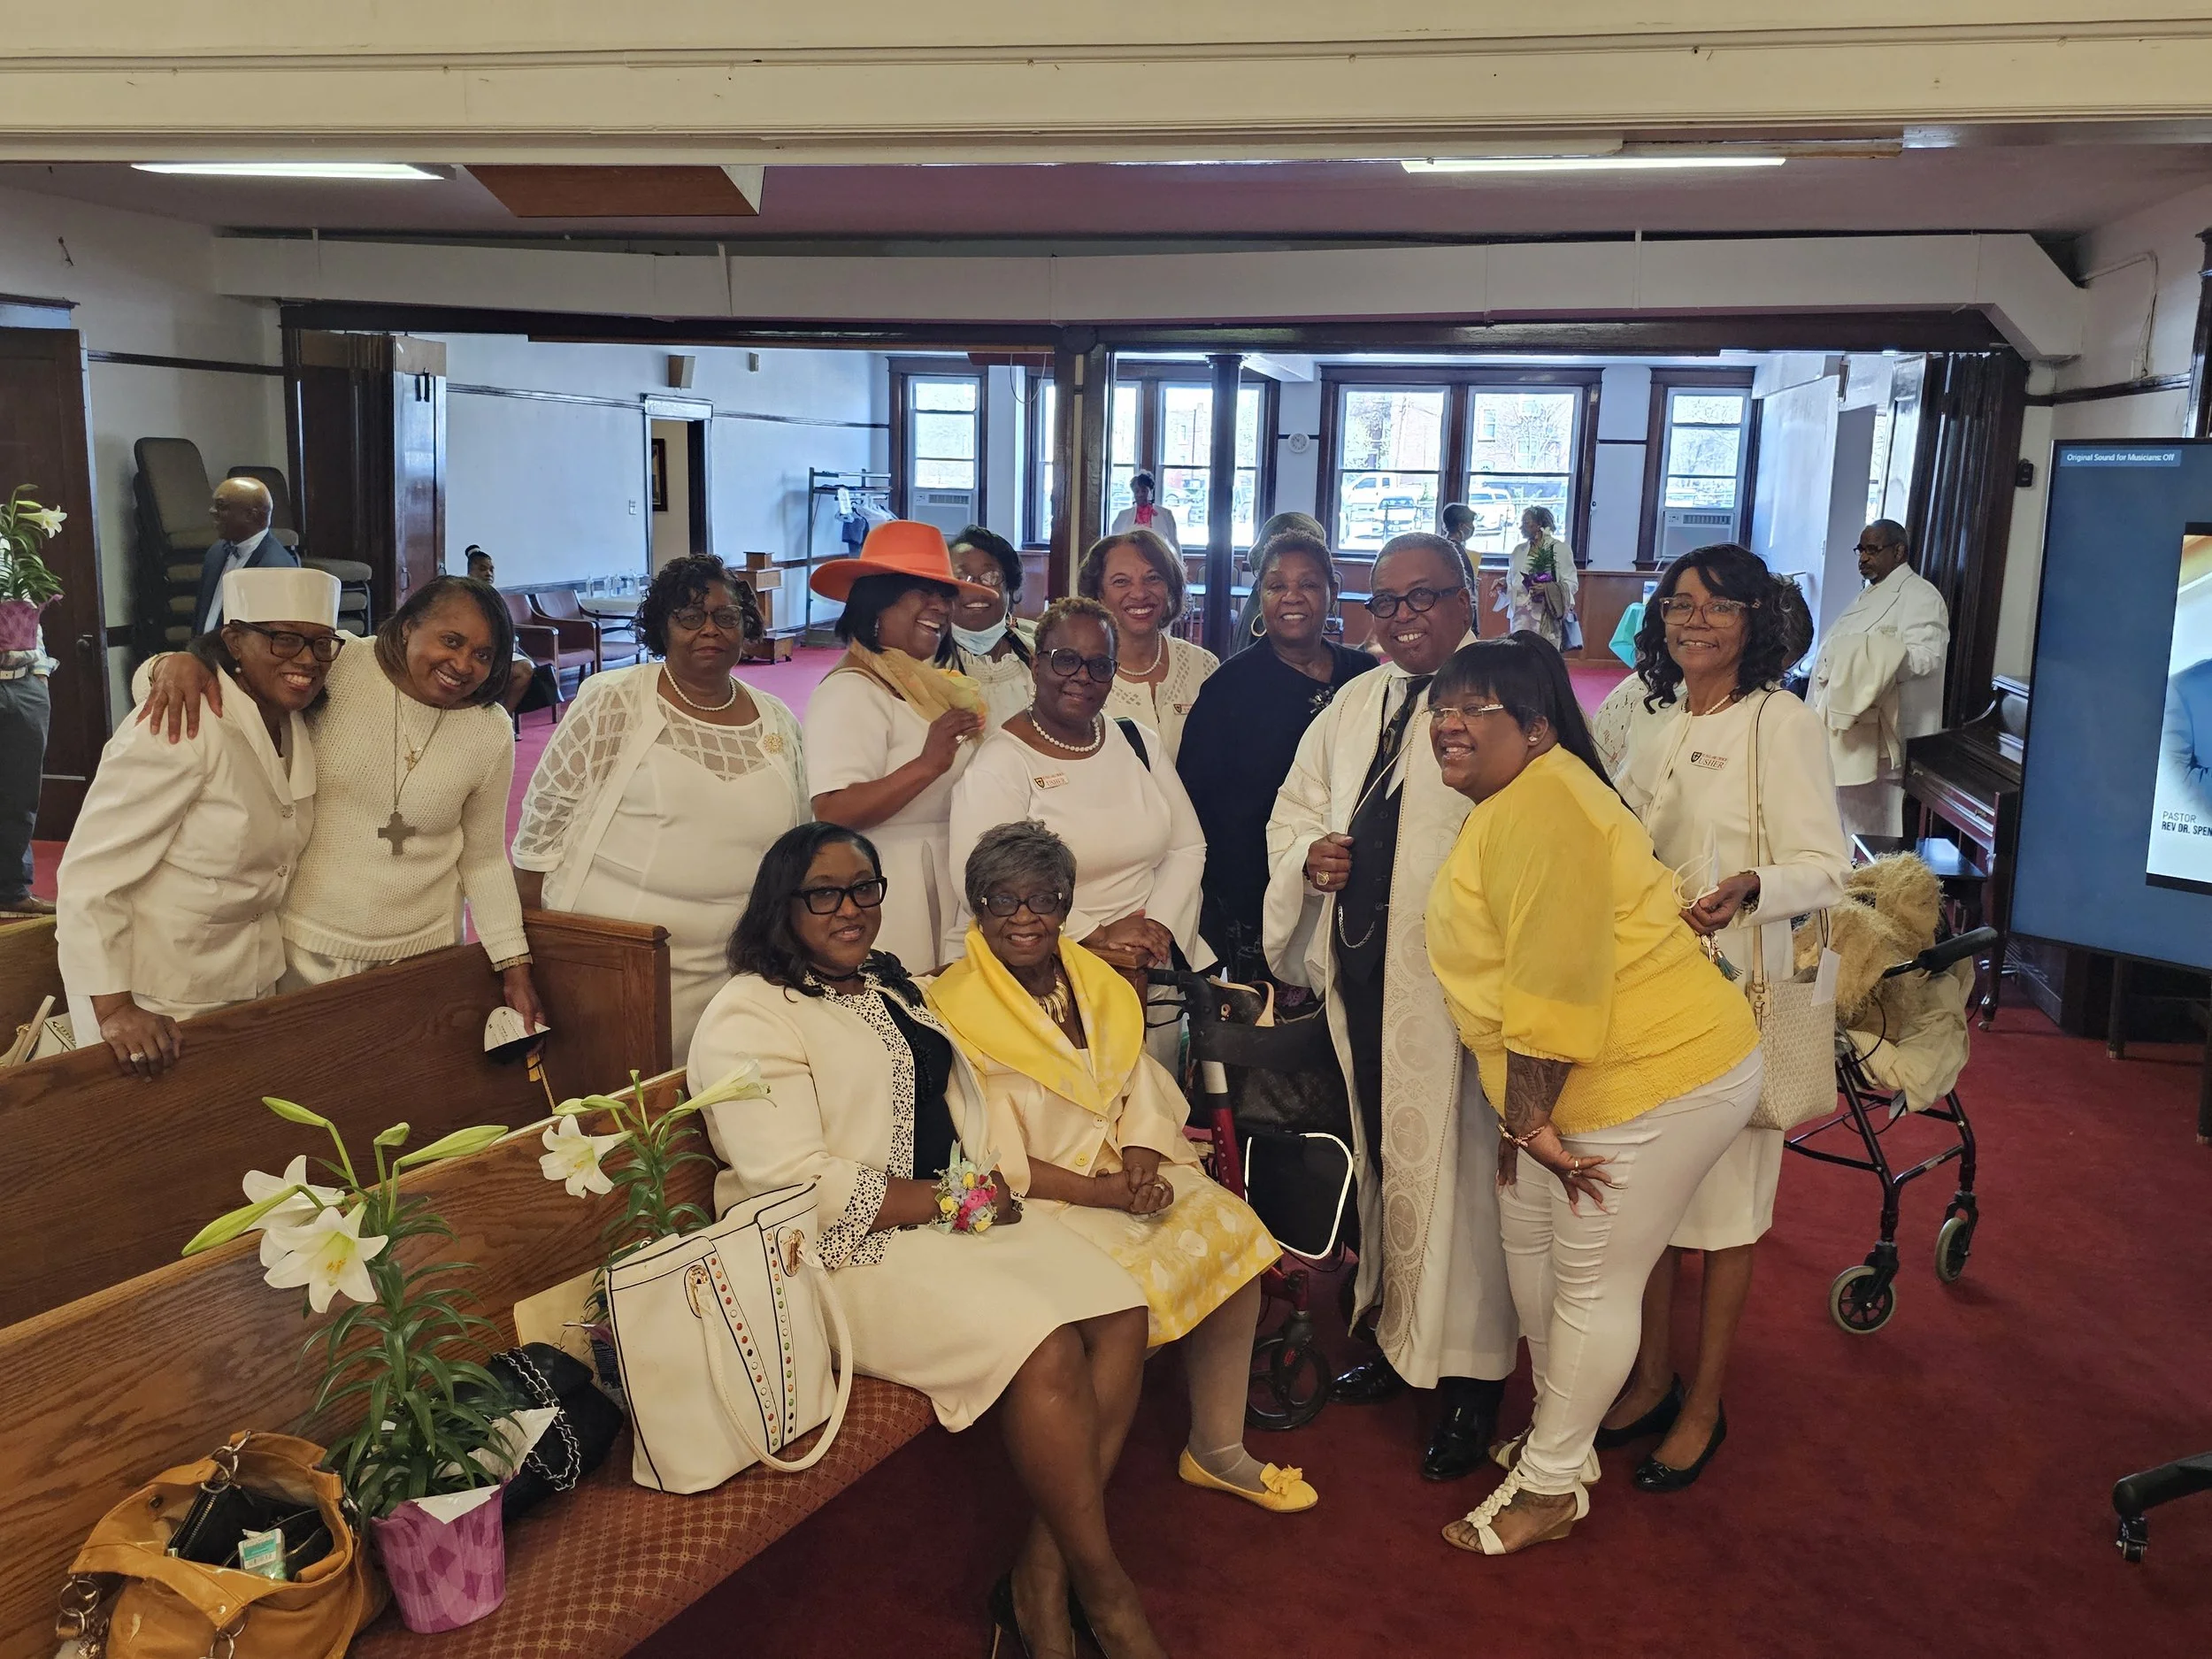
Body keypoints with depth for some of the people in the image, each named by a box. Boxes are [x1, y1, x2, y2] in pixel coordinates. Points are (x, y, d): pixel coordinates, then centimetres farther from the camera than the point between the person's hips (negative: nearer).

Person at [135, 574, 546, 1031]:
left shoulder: (492, 734, -5)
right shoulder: (333, 667, -13)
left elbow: (485, 861, 4)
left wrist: (515, 966, 2)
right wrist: (177, 661, -31)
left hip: (421, 952, 2)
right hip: (304, 942, -1)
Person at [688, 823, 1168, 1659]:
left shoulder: (891, 987, 19)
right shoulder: (747, 1017, -10)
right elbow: (796, 1186, -19)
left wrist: (994, 1176, -3)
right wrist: (949, 1202, -16)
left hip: (960, 1211, 9)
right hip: (853, 1250, -8)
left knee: (1119, 1314, -13)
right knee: (1046, 1349, -26)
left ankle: (1043, 1575, -7)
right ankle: (1103, 1588, -6)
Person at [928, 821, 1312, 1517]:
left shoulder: (1097, 983, 9)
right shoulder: (957, 1009, -11)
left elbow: (1140, 1083, 6)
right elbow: (991, 1157, -15)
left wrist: (1139, 1159, -15)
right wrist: (1100, 1193, -20)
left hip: (1119, 1171, 7)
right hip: (1031, 1199, -6)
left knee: (1232, 1230, -9)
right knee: (1128, 1280, -27)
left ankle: (1216, 1447, 4)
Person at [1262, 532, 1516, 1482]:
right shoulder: (1352, 707, 16)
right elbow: (1295, 807, 22)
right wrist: (1309, 854, -1)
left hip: (1453, 981, -7)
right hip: (1359, 970, 7)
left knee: (1456, 1162, -2)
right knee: (1378, 1149, 16)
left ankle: (1469, 1379, 14)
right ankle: (1398, 1334, 34)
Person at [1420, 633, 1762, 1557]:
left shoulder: (1540, 807, -22)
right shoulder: (1504, 803, 12)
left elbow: (1555, 987, -25)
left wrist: (1531, 1118, -16)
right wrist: (1524, 1117, 11)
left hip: (1654, 1077, -10)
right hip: (1571, 1083, 10)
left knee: (1594, 1284, 4)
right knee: (1529, 1243, 20)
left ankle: (1552, 1485, 22)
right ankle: (1559, 1433, 39)